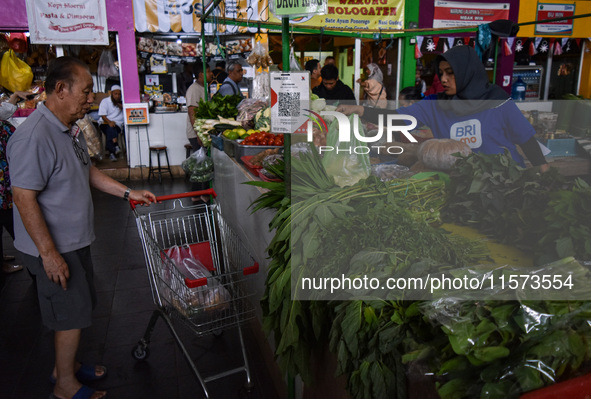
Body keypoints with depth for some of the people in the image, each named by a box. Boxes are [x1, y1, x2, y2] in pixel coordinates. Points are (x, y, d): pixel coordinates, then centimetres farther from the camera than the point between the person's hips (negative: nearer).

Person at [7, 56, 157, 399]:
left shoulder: (70, 129, 6)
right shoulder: (34, 136, -25)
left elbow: (87, 171, 18)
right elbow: (24, 198, -25)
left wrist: (128, 193, 11)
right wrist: (49, 254, -23)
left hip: (75, 240, 9)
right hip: (54, 247, -9)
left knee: (78, 309, 21)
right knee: (72, 315, 5)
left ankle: (65, 365, 41)